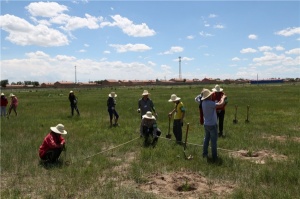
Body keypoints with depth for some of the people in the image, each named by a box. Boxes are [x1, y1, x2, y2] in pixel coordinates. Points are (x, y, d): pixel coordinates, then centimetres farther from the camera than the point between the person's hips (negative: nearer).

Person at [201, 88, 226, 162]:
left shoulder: (204, 102, 2)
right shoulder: (210, 103, -25)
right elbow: (221, 104, -27)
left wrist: (220, 99, 7)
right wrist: (223, 98, -10)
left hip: (206, 124, 8)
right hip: (212, 125, -8)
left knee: (206, 139, 20)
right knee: (213, 141, 4)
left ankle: (205, 153, 29)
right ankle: (214, 156, 12)